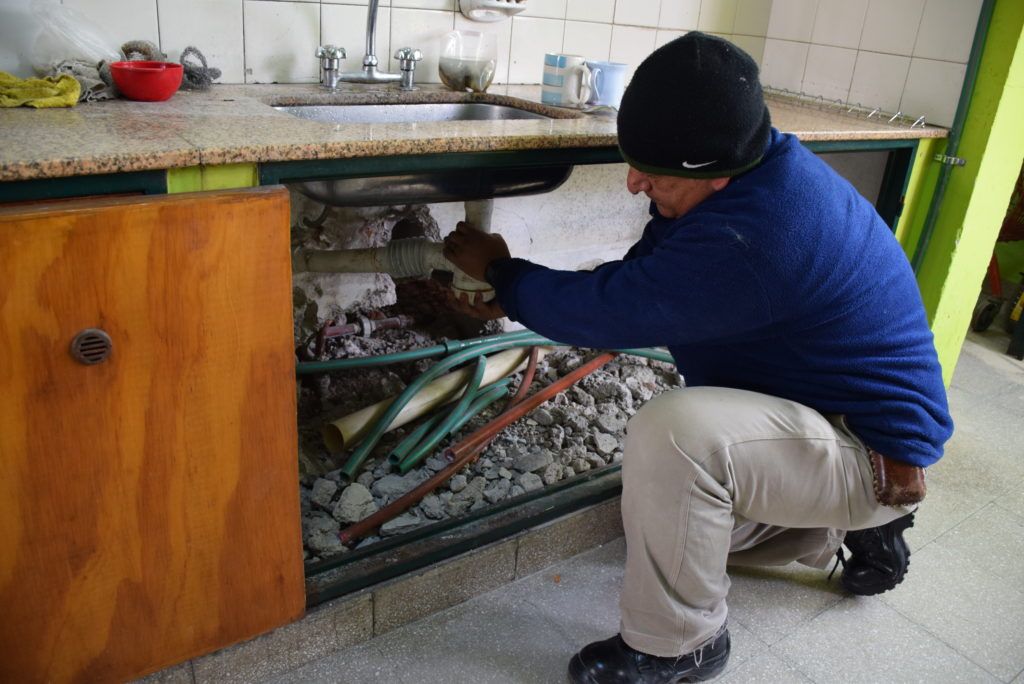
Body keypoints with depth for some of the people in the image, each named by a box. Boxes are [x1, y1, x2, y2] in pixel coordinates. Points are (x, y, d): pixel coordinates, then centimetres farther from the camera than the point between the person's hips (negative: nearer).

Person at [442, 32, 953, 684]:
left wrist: (500, 270, -10)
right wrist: (511, 301, 3)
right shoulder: (757, 168, -4)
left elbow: (608, 309, -28)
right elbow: (634, 286, 5)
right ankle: (852, 527, 25)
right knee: (671, 516, 21)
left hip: (872, 454, -10)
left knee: (671, 431, -35)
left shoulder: (750, 238, -37)